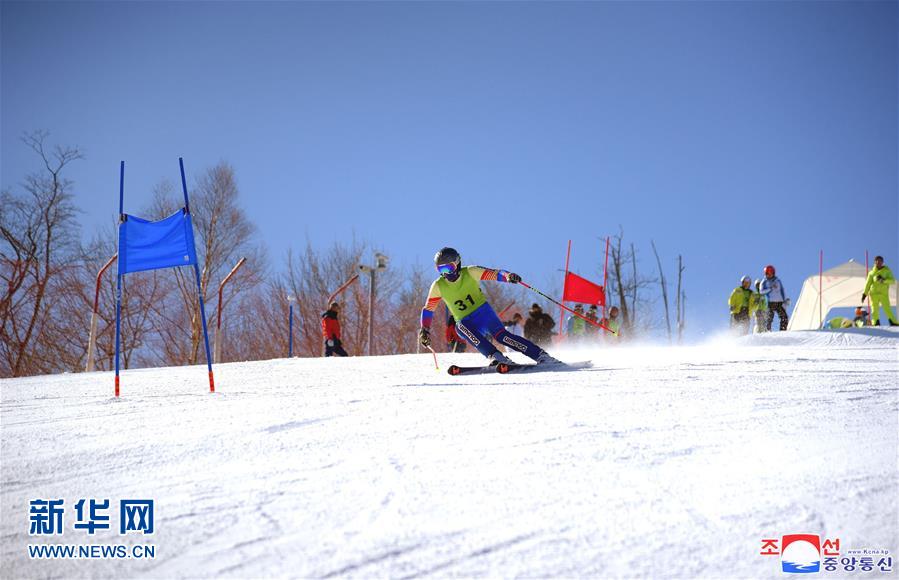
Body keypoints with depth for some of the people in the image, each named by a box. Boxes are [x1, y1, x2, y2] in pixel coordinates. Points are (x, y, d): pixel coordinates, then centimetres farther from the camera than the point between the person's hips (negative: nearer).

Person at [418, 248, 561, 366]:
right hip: (465, 322, 2)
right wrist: (424, 330, -7)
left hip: (484, 312, -2)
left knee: (501, 336, -23)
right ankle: (496, 357, -42)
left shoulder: (470, 273, -12)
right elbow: (428, 309, 4)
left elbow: (495, 274, -19)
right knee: (461, 327, -32)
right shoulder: (438, 286, -6)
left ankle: (542, 356, -25)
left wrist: (507, 276, -40)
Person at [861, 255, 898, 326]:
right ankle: (876, 324, -1)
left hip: (884, 294, -2)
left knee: (887, 308, -12)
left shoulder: (887, 271, 11)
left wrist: (884, 280, -15)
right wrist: (865, 293, 9)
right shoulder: (872, 272, 17)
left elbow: (893, 280, 1)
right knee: (874, 310, -4)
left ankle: (894, 323, -10)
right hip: (874, 293, 2)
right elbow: (868, 283, 18)